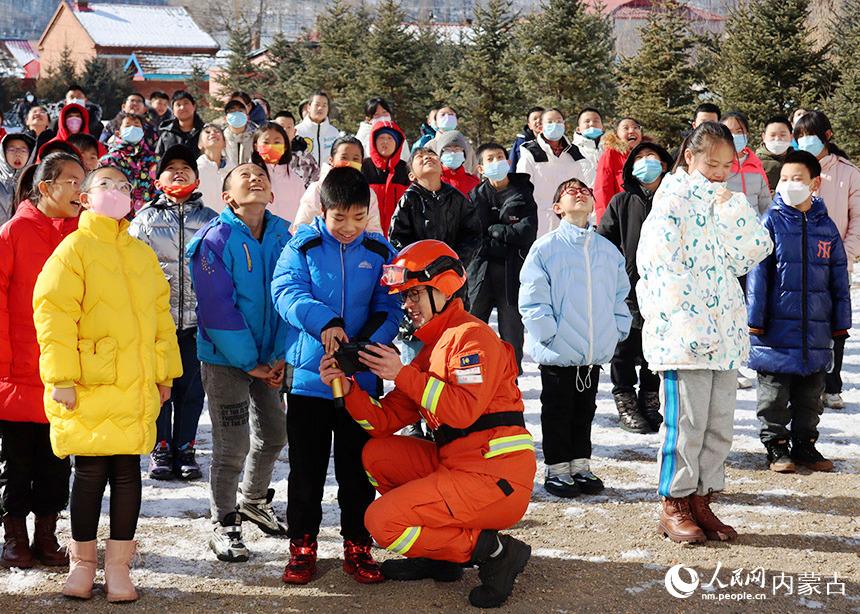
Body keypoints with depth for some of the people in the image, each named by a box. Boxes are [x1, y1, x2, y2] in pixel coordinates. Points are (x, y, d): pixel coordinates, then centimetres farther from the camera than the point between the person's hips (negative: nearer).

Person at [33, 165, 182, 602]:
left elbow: (160, 315, 20)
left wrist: (165, 372, 16)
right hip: (89, 386, -4)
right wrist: (61, 378, -13)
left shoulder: (143, 255, 16)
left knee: (127, 471, 3)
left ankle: (118, 567, 12)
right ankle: (82, 562, 18)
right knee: (90, 472, 0)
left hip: (136, 387, 4)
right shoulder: (74, 249, -1)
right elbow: (53, 314, -8)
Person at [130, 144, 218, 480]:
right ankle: (160, 449, 13)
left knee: (191, 387, 4)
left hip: (197, 317, 1)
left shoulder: (210, 219, 10)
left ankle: (185, 449, 14)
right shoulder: (145, 218, 8)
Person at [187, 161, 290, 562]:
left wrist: (280, 355, -4)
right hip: (225, 357, -6)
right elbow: (218, 310, -18)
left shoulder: (283, 236, 1)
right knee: (233, 445, -6)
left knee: (273, 432, 17)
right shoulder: (215, 240, -16)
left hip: (268, 358, 6)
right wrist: (249, 362, -16)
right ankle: (223, 526, 10)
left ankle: (254, 502, 41)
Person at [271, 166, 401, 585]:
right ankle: (302, 546, 19)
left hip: (361, 375, 1)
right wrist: (324, 322, -32)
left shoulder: (379, 251, 3)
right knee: (306, 467, 8)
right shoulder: (303, 246, -2)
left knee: (357, 467, 9)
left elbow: (389, 307, -2)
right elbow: (286, 291, -15)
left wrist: (371, 340, -22)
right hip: (308, 373, -1)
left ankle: (357, 546, 20)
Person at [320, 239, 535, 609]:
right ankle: (440, 557, 11)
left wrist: (402, 374, -19)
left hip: (496, 478, -9)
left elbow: (464, 411, -24)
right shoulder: (430, 350, 19)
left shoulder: (471, 336, -9)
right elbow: (386, 421, 15)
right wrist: (347, 389, -1)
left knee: (382, 522, -12)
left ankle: (492, 550, -7)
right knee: (377, 454, 12)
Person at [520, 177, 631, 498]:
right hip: (558, 352, -4)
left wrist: (616, 331, 4)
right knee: (558, 412, 5)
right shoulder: (545, 248, -6)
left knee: (585, 411, 14)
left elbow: (620, 296, 14)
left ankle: (581, 465, 24)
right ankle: (557, 469, 13)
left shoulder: (609, 251, 9)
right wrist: (549, 335, -15)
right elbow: (533, 300, -10)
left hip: (596, 353, 5)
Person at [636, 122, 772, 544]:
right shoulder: (673, 201, -6)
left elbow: (757, 251, 5)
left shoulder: (726, 204, 15)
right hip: (682, 331, -7)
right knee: (686, 419, -4)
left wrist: (734, 211, -7)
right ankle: (674, 505, 6)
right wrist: (690, 318, -17)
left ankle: (701, 501, 18)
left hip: (726, 331, 7)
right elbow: (659, 262, -13)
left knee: (720, 422, 9)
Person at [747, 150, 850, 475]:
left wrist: (840, 322, 9)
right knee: (774, 393, 5)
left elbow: (839, 278, 11)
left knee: (810, 395, 13)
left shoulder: (826, 226, 6)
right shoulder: (772, 222, -4)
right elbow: (757, 274, -6)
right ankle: (776, 446, 16)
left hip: (816, 329, 4)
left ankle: (804, 444, 24)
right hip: (777, 327, -3)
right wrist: (754, 319, -10)